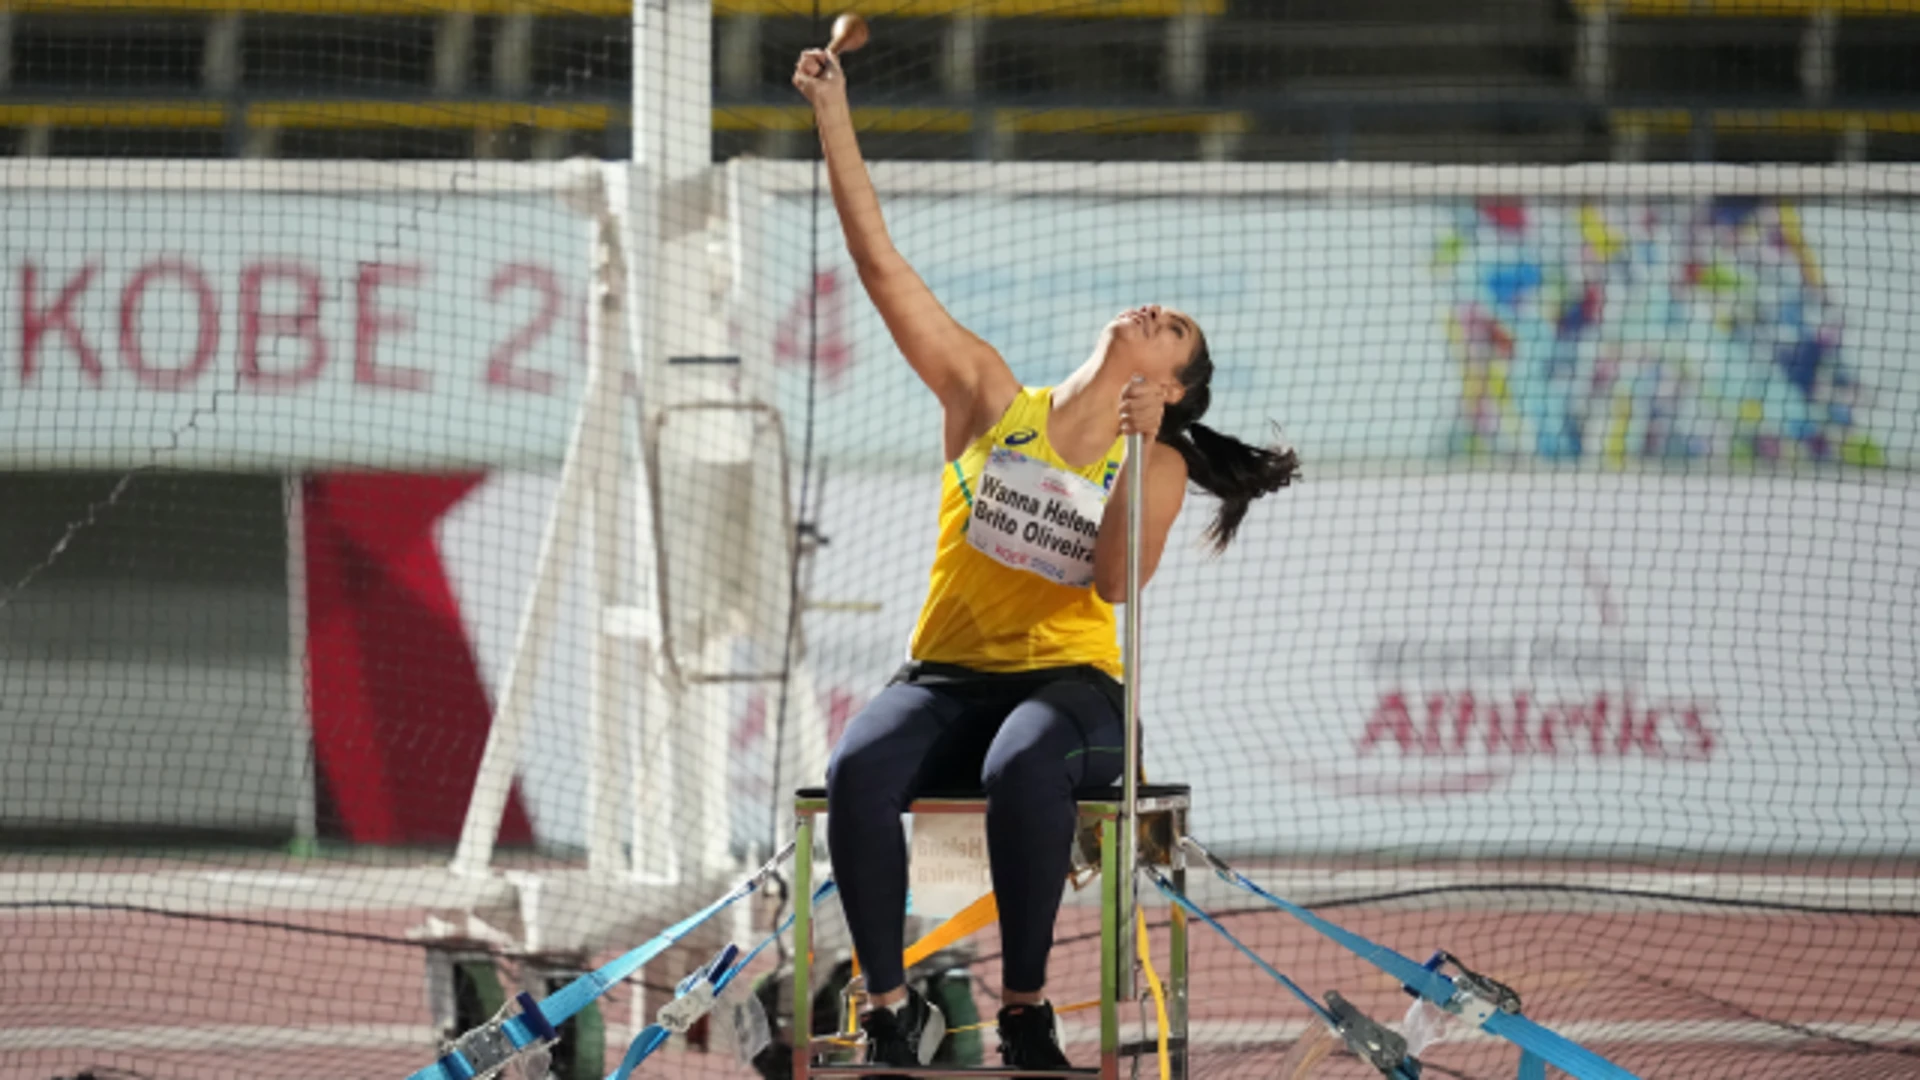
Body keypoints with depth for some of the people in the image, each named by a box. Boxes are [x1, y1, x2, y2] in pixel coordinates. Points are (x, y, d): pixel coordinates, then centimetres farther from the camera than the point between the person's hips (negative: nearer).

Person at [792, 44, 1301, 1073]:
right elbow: (881, 264, 5)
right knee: (858, 770, -33)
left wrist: (1136, 453, -21)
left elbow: (1117, 581, -10)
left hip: (1070, 685, -1)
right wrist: (834, 119, 1)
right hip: (947, 677, 1)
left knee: (1022, 769, -39)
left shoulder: (1155, 467, 8)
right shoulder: (989, 399, 9)